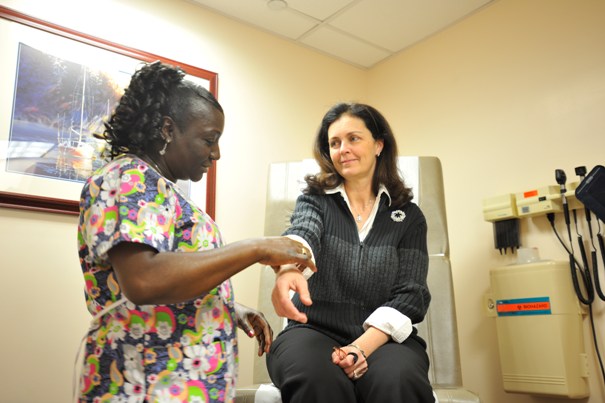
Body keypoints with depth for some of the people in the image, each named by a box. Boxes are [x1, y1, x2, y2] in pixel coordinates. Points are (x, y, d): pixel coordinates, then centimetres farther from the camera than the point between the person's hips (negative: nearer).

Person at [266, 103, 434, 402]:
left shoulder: (408, 216, 8)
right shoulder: (315, 199, 8)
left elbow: (409, 295, 0)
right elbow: (302, 233, -16)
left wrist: (363, 347, -17)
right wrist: (289, 267, -41)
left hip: (383, 338, 1)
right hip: (315, 330, 0)